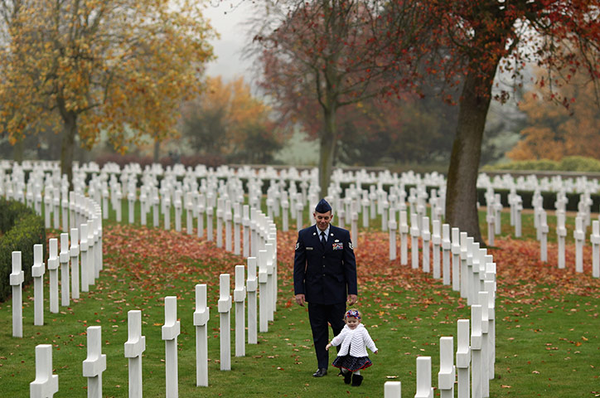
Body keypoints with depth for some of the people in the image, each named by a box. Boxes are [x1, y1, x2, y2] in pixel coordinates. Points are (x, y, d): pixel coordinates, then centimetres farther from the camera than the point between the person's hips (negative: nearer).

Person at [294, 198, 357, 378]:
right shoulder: (304, 235, 0)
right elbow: (298, 265, 3)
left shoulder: (343, 235, -1)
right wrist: (299, 291, -4)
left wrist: (352, 290, -4)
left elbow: (350, 264, 1)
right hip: (314, 292, 1)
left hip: (336, 292, -1)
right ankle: (322, 367, 13)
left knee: (340, 328, 2)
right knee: (318, 330, 5)